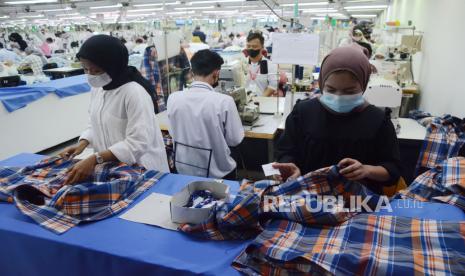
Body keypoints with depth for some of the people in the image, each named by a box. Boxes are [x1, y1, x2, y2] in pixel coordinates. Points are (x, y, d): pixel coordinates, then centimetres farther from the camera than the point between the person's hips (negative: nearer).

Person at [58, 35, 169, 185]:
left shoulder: (134, 92, -22)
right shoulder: (97, 87, 2)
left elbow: (138, 142, -28)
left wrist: (95, 159, -33)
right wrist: (83, 143, -5)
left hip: (140, 171, -6)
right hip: (111, 168, 6)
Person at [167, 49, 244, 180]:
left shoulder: (173, 98, -11)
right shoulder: (224, 101, -22)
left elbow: (173, 133, 4)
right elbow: (235, 140, -10)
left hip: (183, 170, 3)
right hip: (217, 173, -2)